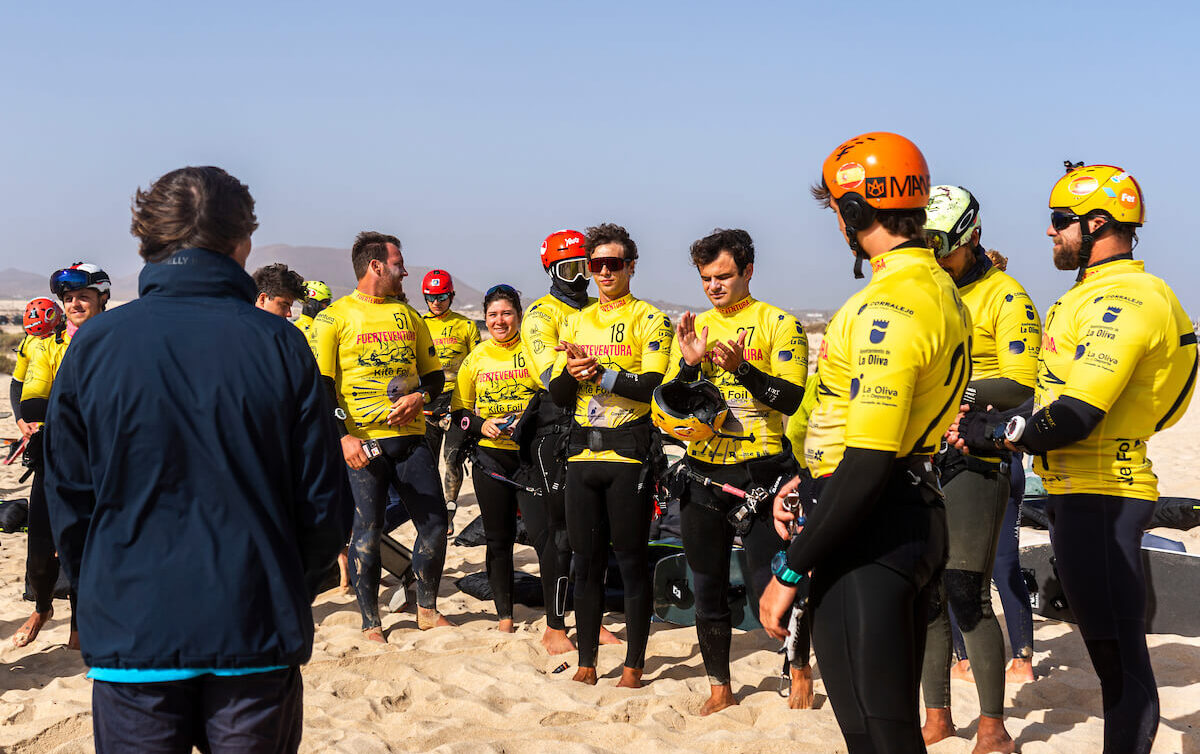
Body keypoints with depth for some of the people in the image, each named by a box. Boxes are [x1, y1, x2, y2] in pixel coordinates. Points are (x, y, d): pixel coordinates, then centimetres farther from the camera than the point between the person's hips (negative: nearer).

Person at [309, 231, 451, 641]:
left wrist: (419, 397, -2)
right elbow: (318, 387, -7)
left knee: (435, 526, 4)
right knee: (367, 533, -1)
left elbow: (434, 373, 21)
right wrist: (343, 437, -18)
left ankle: (427, 609, 22)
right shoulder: (334, 318, -2)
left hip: (410, 437, 5)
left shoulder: (407, 315, 15)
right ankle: (371, 624, 13)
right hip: (361, 444, -5)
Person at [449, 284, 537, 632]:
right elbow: (458, 410, 13)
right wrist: (481, 425, -7)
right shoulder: (476, 358, 9)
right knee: (498, 539, 8)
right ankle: (504, 616, 19)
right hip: (491, 458, 3)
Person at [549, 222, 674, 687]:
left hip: (630, 454, -5)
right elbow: (557, 394, 12)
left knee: (631, 560, 0)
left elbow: (655, 386, -14)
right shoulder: (576, 322, 16)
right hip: (583, 453, 5)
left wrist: (600, 373, -19)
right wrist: (572, 373, -9)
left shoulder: (649, 320, -1)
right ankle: (586, 662, 18)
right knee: (587, 561, 9)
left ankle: (634, 664, 9)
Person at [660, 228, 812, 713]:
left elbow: (790, 399, -12)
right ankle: (720, 689, 24)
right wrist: (690, 364, -11)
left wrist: (742, 367, -26)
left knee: (770, 587, -5)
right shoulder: (693, 328, 11)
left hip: (761, 471, -4)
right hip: (703, 472, 5)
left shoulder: (778, 324, -2)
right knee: (708, 588, 9)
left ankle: (801, 671, 21)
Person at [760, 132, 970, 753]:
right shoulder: (939, 288, 13)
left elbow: (869, 461, -25)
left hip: (869, 530, -10)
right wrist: (810, 479, 19)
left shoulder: (890, 304, -20)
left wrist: (791, 568, -19)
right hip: (916, 514, 10)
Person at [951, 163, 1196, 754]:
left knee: (1119, 655, -5)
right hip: (1078, 490, 11)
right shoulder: (1096, 293, 18)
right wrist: (989, 423, 7)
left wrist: (993, 433, -11)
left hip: (1100, 499, -11)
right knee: (1110, 645, 18)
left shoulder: (1123, 299, -17)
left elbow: (1075, 417, -24)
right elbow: (1054, 395, 20)